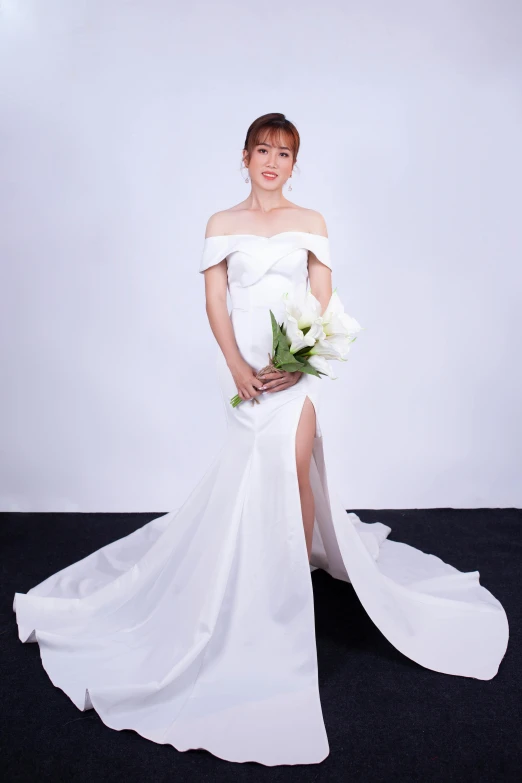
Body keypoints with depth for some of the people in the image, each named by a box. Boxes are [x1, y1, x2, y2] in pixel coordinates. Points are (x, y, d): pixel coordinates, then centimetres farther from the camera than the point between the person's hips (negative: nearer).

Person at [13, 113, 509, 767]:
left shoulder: (310, 222, 11)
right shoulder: (222, 223, 9)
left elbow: (323, 298, 4)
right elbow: (215, 301, 2)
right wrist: (237, 366, -12)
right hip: (244, 356, 0)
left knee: (292, 464, -10)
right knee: (258, 465, 1)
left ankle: (296, 585, 8)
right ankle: (296, 572, 20)